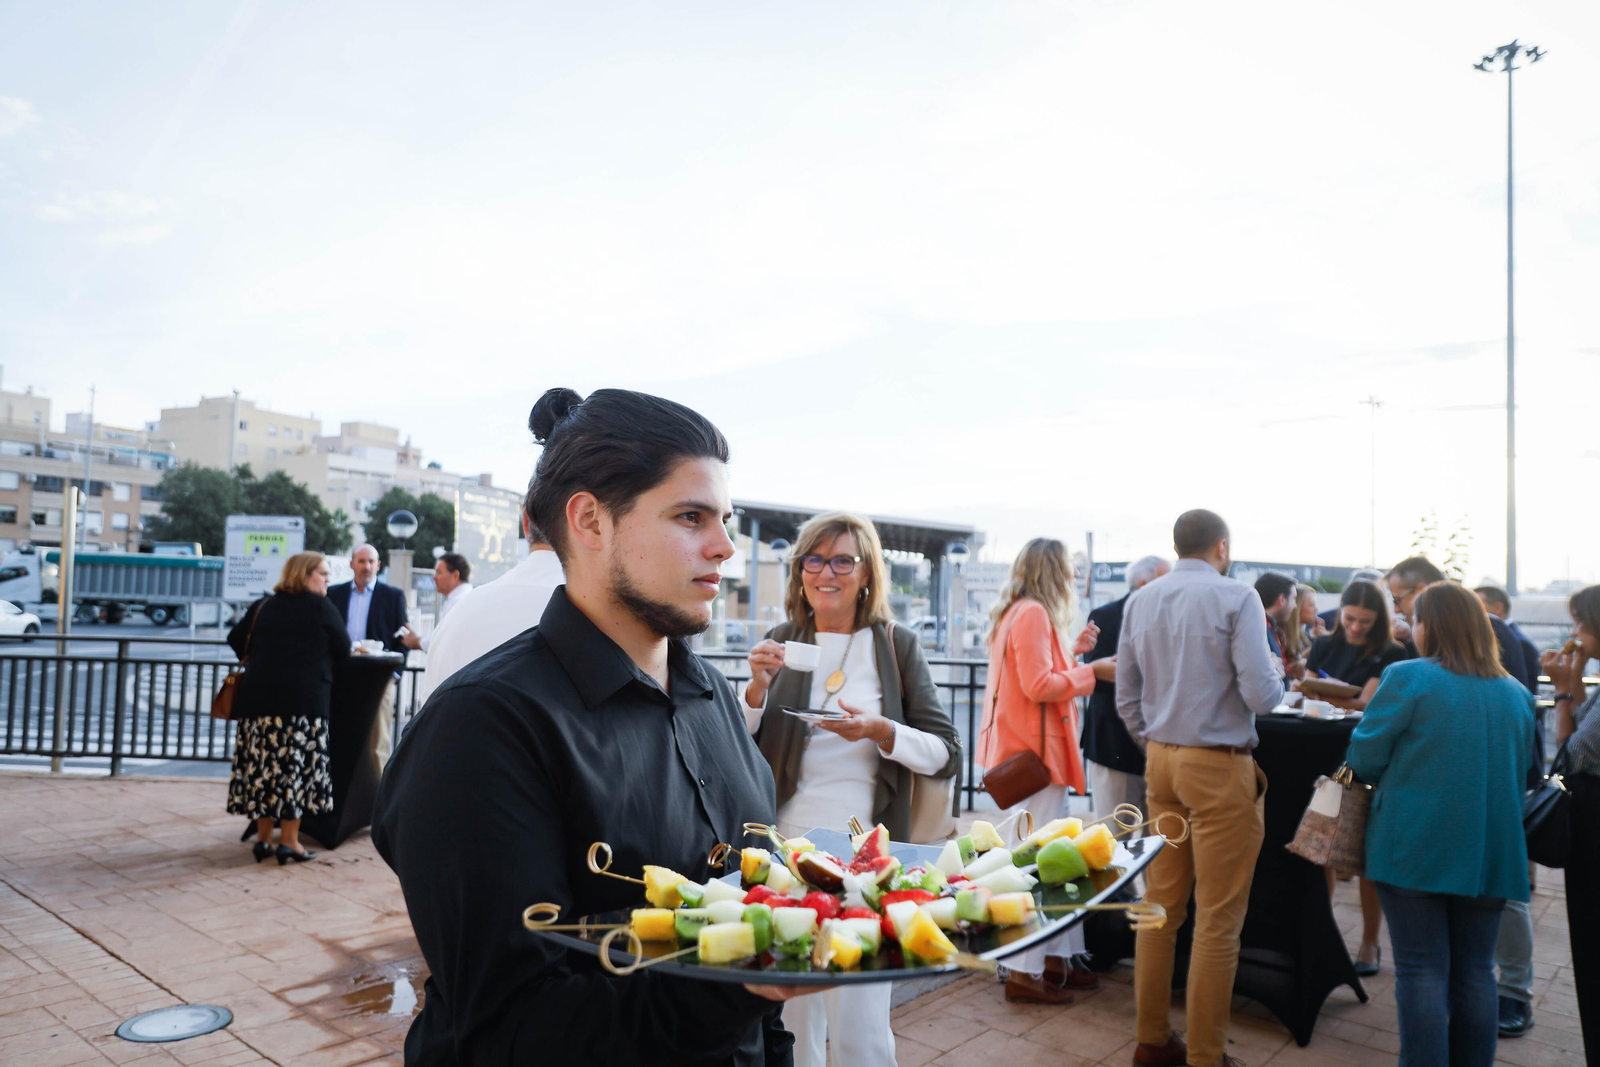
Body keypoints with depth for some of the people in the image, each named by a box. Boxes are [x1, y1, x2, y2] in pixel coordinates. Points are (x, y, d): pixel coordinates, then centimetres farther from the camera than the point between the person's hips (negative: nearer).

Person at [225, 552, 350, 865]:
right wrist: (325, 674, 19)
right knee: (297, 767, 0)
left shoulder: (263, 605, 14)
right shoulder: (320, 607, -1)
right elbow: (343, 650, 0)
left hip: (258, 697, 5)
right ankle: (289, 842, 2)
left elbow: (236, 640, 19)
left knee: (263, 765, 9)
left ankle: (263, 838, 15)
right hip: (304, 697, -5)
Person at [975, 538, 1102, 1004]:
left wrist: (1073, 651, 14)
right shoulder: (1033, 615, -16)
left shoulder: (1017, 613, 16)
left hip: (1026, 751, 11)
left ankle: (1056, 957, 26)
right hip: (1035, 754, -11)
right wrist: (1090, 671, -13)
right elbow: (1039, 686, -22)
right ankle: (1023, 972, 3)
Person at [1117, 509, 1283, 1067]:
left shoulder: (1139, 601, 8)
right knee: (1218, 921, 3)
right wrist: (1280, 682, 7)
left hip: (1161, 761, 6)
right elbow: (1260, 695, -14)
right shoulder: (1236, 597, -9)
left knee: (1161, 907, 13)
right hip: (1220, 768, -6)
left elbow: (1126, 697, 9)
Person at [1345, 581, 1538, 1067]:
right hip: (1490, 856, 5)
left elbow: (1362, 759, -9)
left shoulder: (1407, 679, -12)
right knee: (1475, 972, 14)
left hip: (1415, 851, -4)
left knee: (1422, 972, 3)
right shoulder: (1517, 694, 5)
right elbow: (1523, 771, 16)